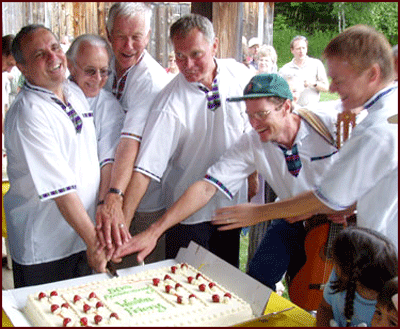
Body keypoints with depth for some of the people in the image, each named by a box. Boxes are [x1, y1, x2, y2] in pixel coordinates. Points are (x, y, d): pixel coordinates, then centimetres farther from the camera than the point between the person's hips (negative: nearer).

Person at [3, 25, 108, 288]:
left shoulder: (76, 93, 6)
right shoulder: (28, 113, -21)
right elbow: (60, 188, -24)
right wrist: (92, 240, -21)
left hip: (83, 240, 7)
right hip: (43, 250, -7)